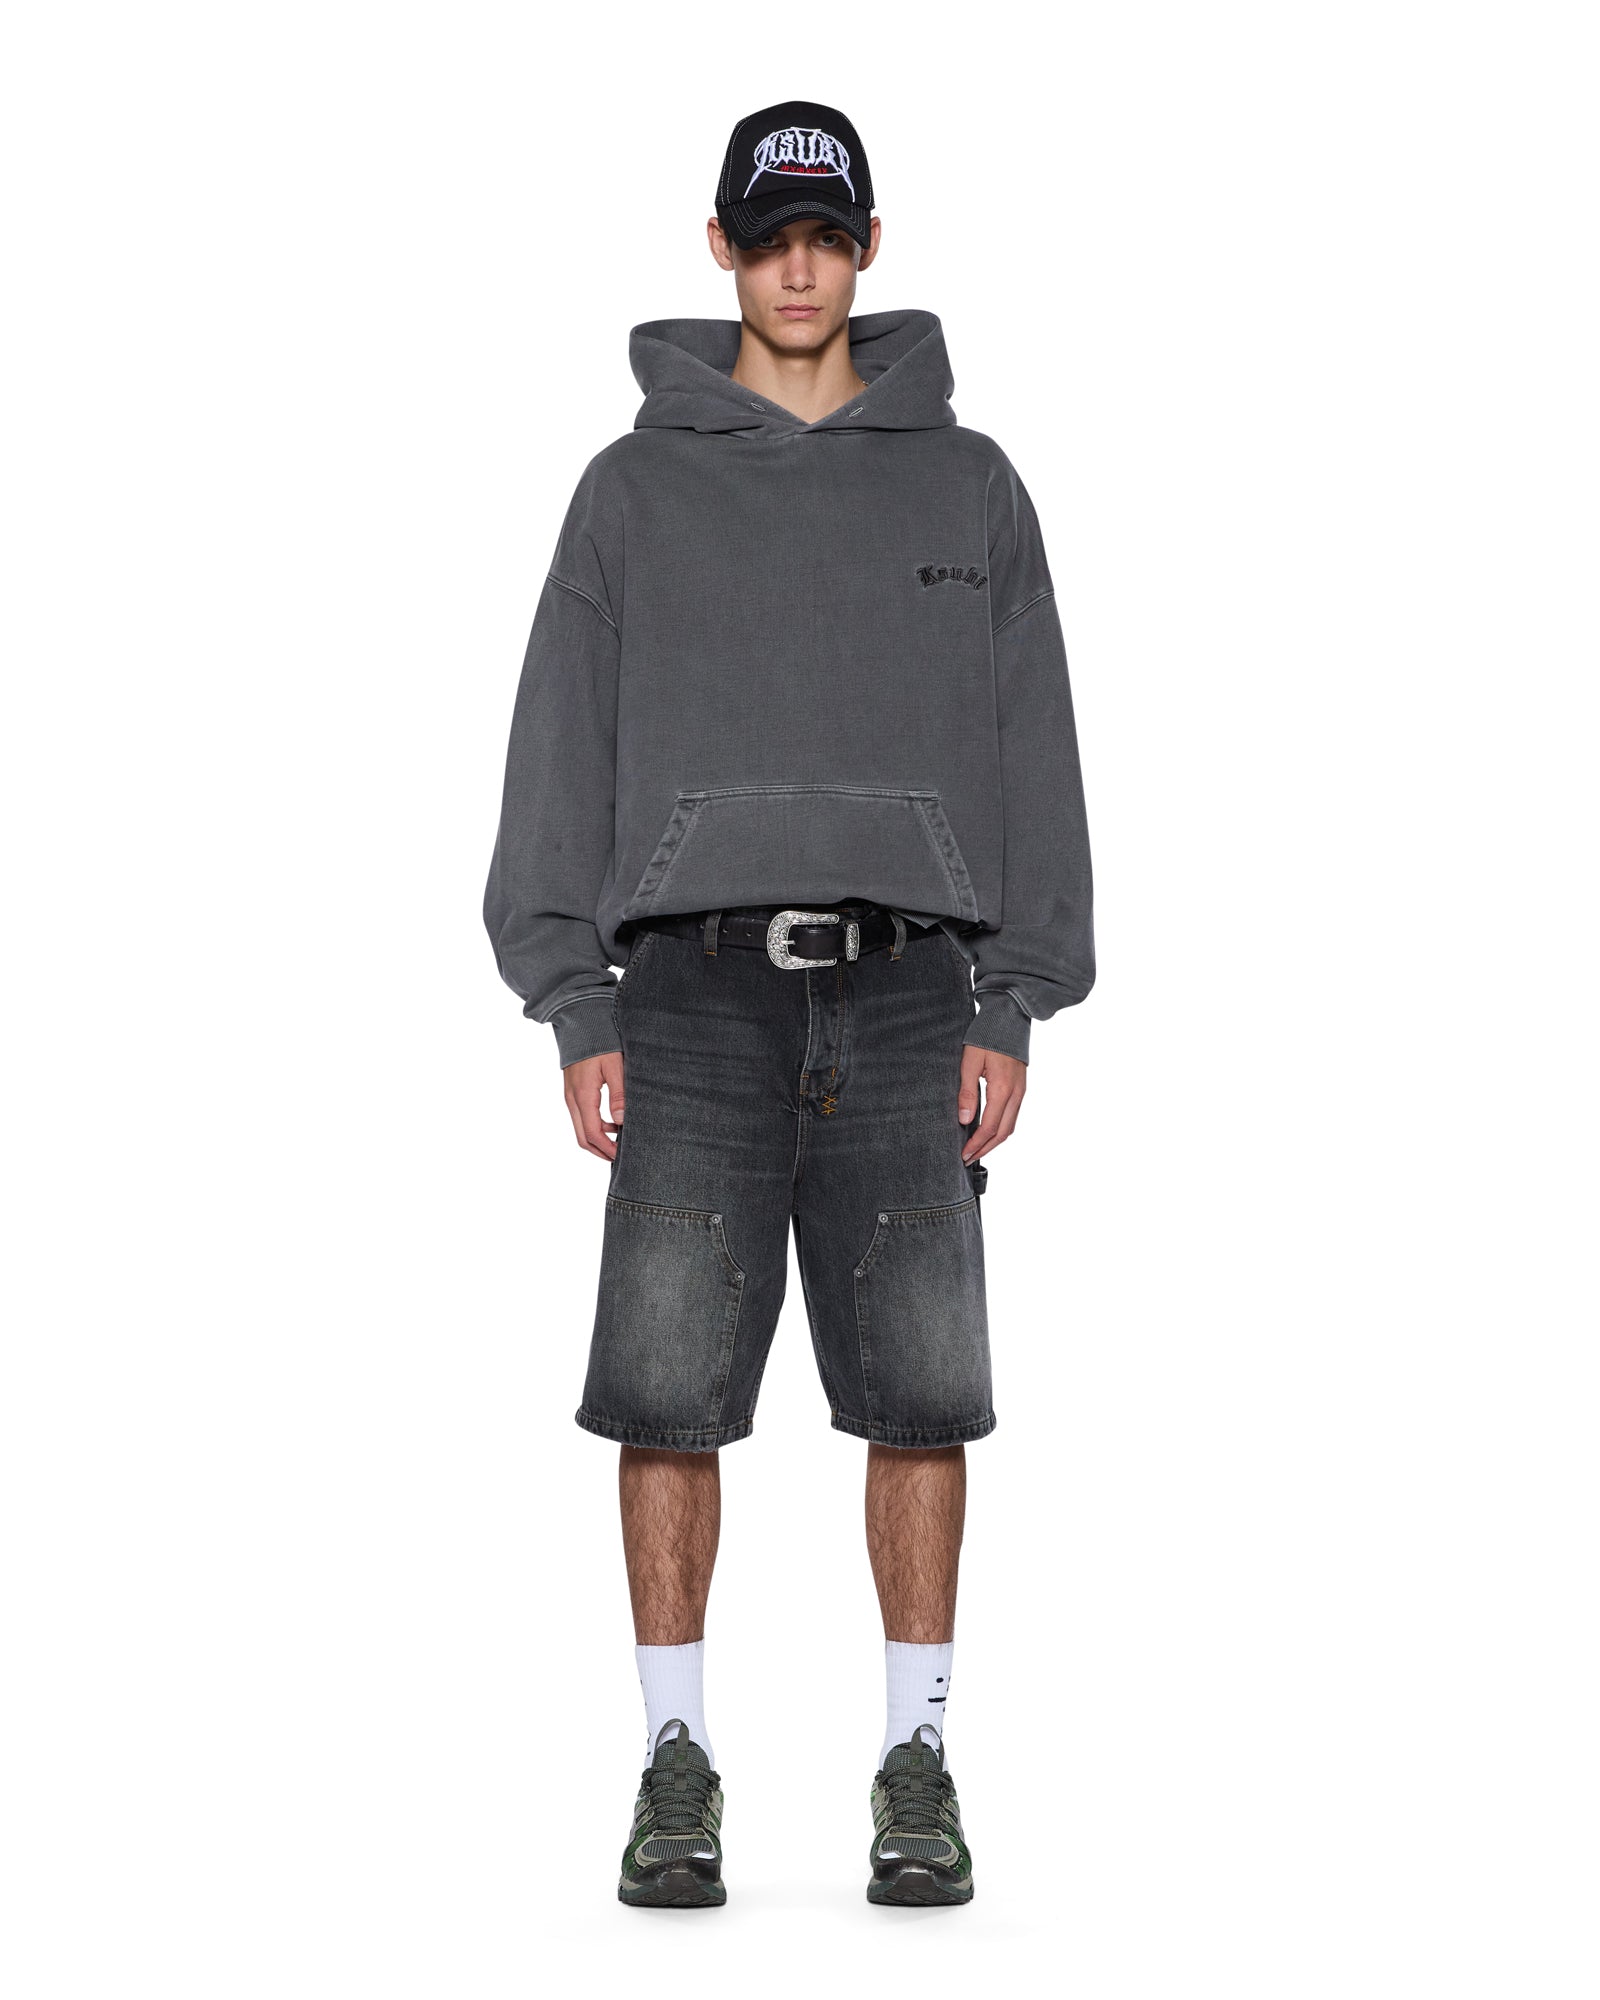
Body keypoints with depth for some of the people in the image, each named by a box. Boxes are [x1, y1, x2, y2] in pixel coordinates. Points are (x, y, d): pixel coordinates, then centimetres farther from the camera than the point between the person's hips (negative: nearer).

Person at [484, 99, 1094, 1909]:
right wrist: (576, 1009, -1)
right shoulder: (637, 486, 11)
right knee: (667, 1385, -5)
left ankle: (918, 1761, 8)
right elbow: (564, 752, 8)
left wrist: (1012, 1009, 1)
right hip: (696, 985, 0)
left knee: (921, 1388, -3)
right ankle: (678, 1761, 7)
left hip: (905, 987, 0)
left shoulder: (966, 484, 12)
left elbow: (1031, 751, 9)